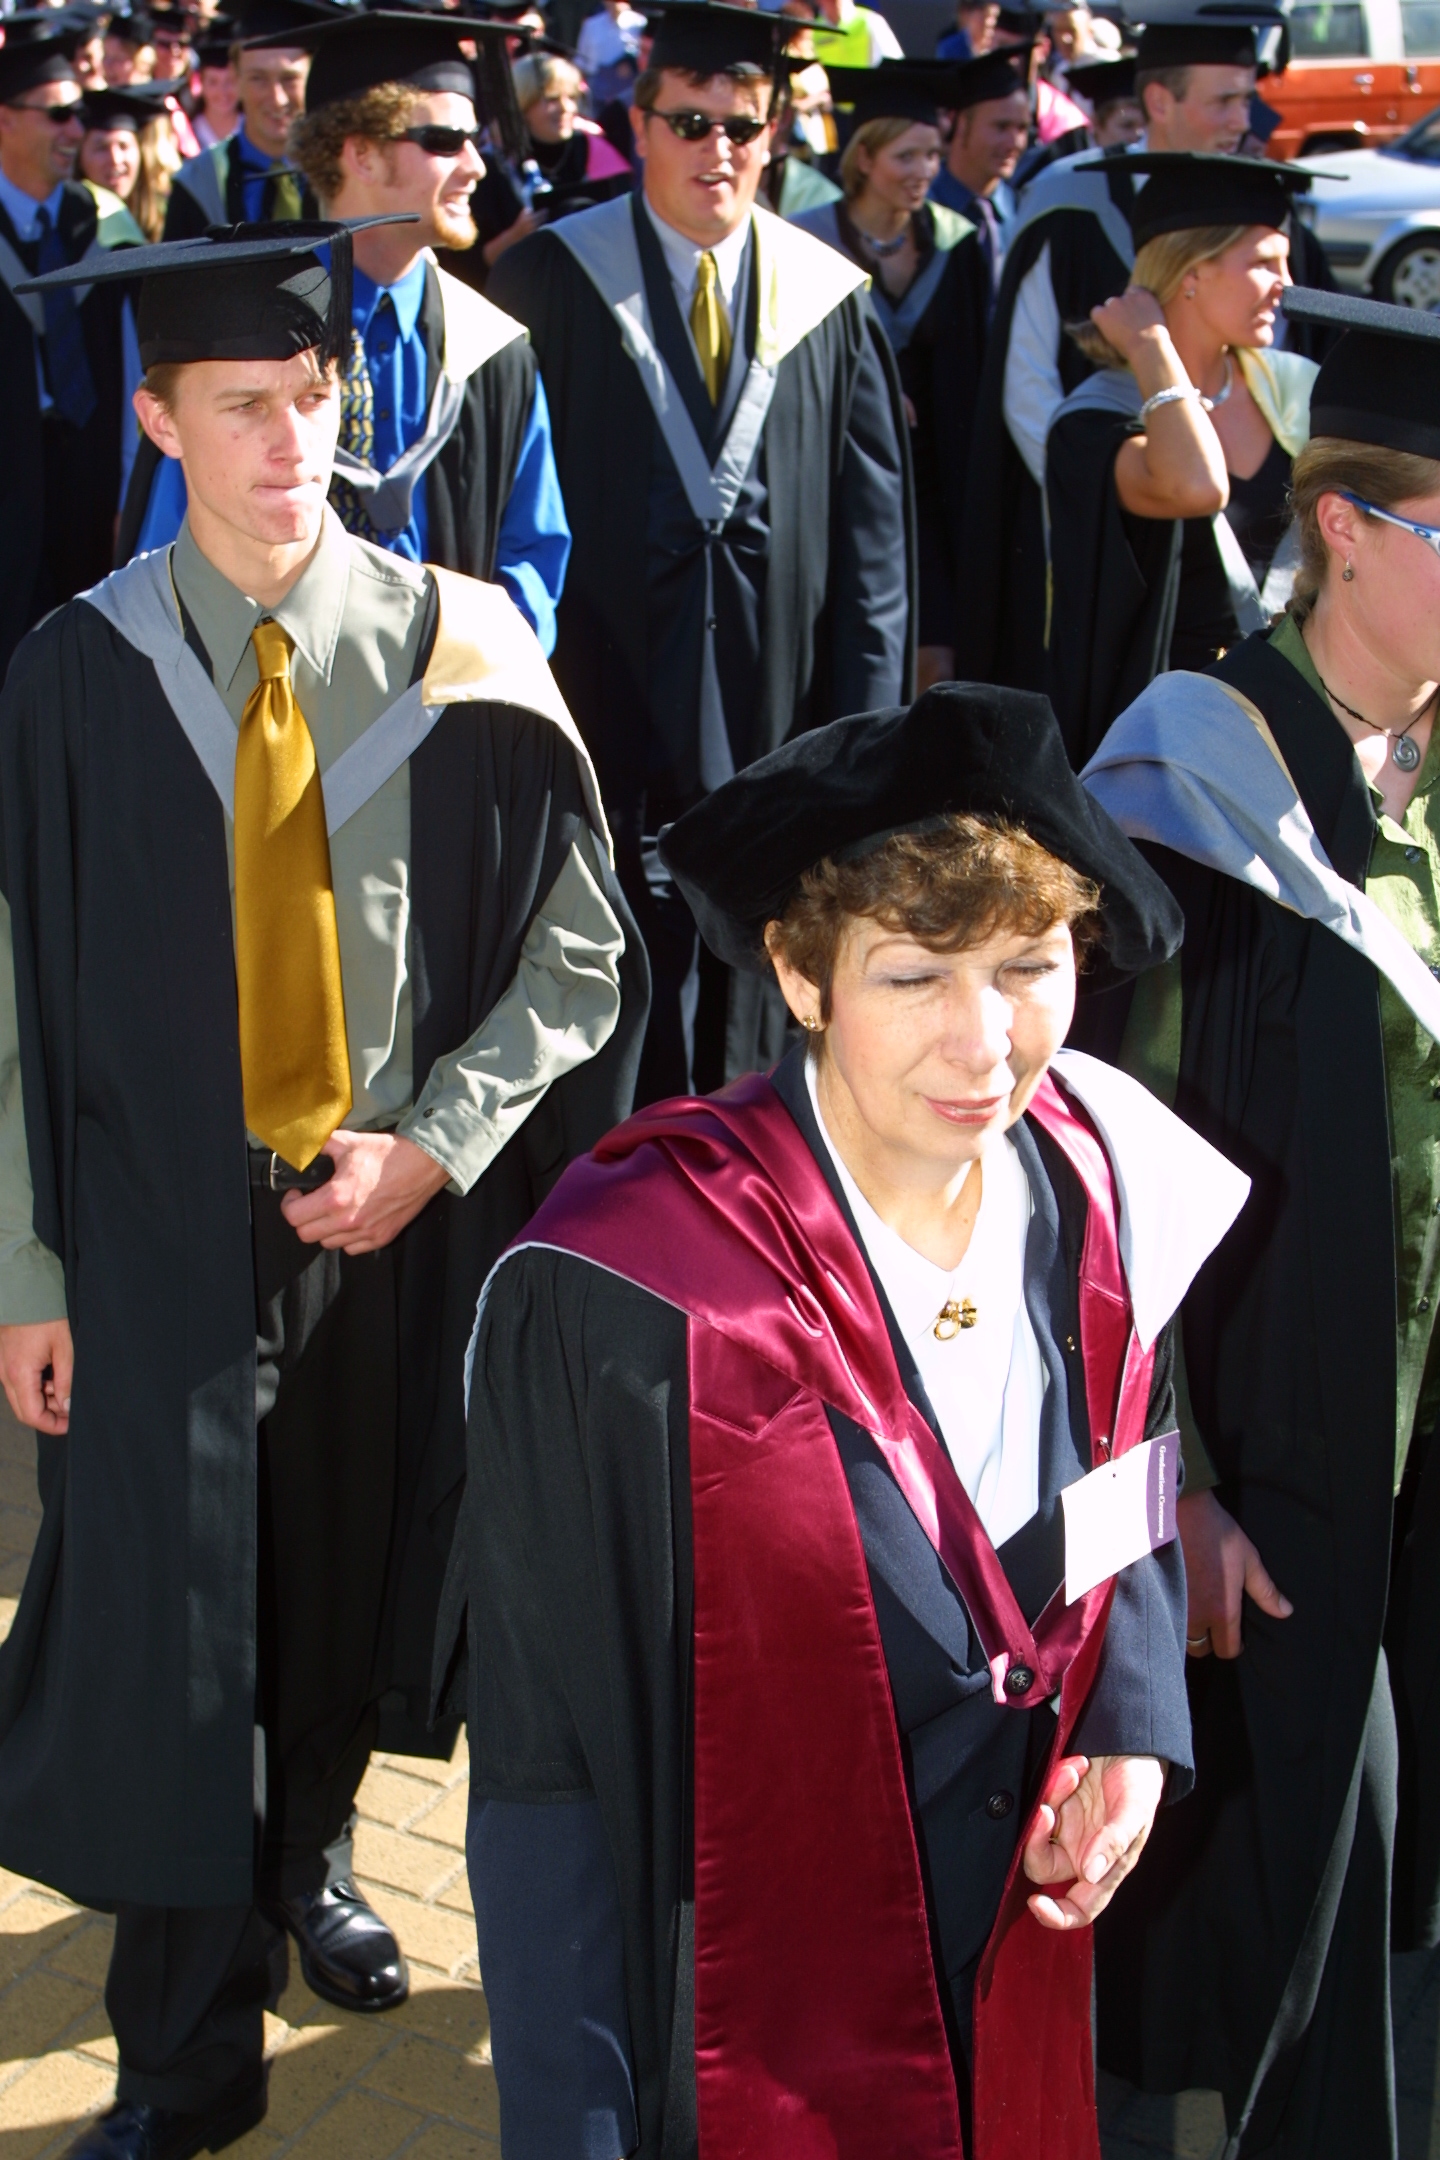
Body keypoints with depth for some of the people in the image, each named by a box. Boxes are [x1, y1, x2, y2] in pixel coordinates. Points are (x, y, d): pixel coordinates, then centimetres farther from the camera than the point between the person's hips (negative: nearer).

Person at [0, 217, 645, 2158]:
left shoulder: (459, 654, -5)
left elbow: (577, 945, -2)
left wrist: (431, 1146, -12)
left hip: (398, 1215, 1)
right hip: (162, 1217, -1)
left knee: (352, 1571, 17)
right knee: (165, 1618, 1)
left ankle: (312, 1855, 47)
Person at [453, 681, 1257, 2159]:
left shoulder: (1090, 1192, -11)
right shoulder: (627, 1294, -27)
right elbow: (538, 1753, -19)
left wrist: (1136, 1726, -8)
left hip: (1023, 1967, 5)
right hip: (738, 2029, -5)